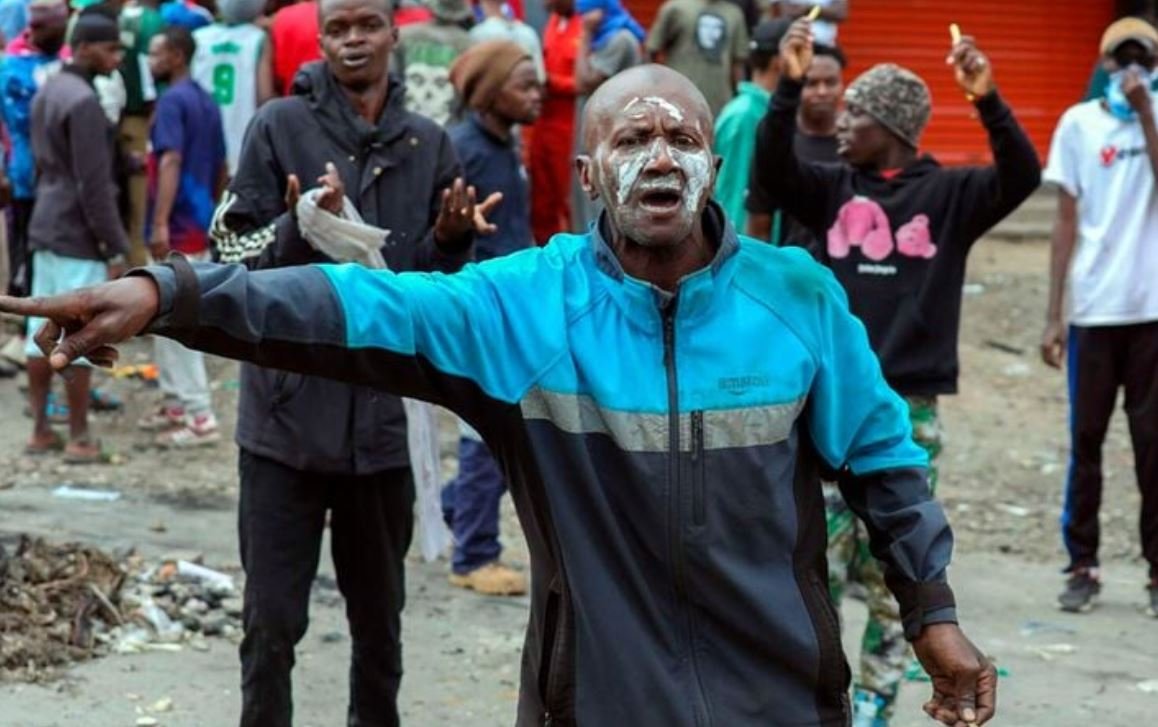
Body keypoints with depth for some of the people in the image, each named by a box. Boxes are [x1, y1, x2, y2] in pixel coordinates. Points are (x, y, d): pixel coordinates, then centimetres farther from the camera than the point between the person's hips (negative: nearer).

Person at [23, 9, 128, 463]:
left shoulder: (47, 93, 12)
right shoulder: (83, 102, -17)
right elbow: (94, 185, -19)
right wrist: (116, 248, -14)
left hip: (44, 230, 9)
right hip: (77, 237, -9)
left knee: (42, 330, 11)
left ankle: (40, 431, 17)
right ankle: (79, 440, 1)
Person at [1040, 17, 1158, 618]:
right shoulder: (1078, 123, 4)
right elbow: (1067, 222, 5)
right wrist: (1053, 314, 3)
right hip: (1093, 309, 1)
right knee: (1086, 440, 4)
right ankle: (1082, 564, 10)